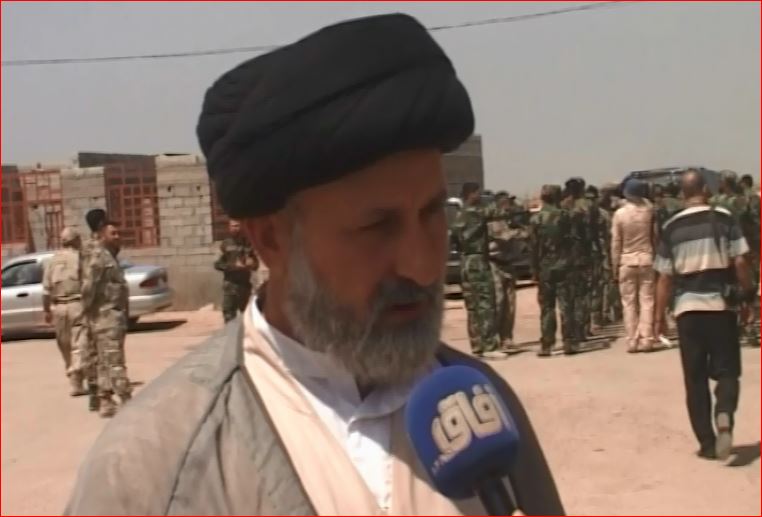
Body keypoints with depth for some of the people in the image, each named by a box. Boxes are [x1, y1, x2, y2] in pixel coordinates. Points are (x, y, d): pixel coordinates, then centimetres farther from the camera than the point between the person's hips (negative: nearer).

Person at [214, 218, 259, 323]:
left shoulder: (248, 244, 6)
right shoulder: (225, 244, -1)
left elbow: (256, 264, 12)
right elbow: (218, 264, -5)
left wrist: (252, 263, -11)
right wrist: (234, 266, -16)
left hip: (245, 284, 3)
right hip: (230, 285, -3)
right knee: (229, 316, -6)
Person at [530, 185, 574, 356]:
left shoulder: (536, 219, -4)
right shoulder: (564, 216, -1)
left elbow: (534, 246, -4)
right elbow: (570, 240, 3)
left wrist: (534, 269, 1)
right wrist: (569, 261, 13)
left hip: (545, 267, -1)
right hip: (562, 265, 1)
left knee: (546, 307, 4)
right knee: (565, 305, 4)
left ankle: (546, 344, 2)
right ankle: (568, 342, 3)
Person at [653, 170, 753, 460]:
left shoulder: (671, 227, 1)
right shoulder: (724, 218, -1)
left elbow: (664, 277, 1)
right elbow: (740, 263, -6)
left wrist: (659, 316, 8)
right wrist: (746, 298, 6)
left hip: (687, 306, 1)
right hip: (721, 304, -1)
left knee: (695, 378, 9)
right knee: (726, 370, 9)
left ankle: (707, 443, 10)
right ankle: (724, 415, -21)